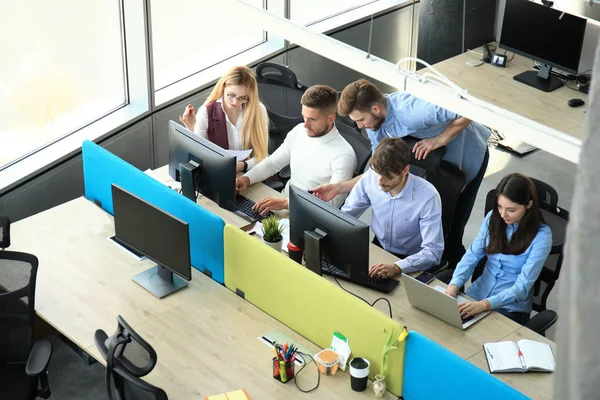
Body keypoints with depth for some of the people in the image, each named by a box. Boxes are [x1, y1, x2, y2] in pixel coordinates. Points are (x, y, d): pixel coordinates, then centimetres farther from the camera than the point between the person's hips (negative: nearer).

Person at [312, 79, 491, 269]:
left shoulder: (411, 111, -40)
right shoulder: (375, 126, -14)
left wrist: (439, 140, -37)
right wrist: (338, 188, -17)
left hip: (468, 155, -7)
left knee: (450, 233, -5)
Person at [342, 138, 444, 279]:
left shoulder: (427, 197, -27)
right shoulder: (370, 178, -15)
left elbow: (433, 252, -28)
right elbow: (346, 214, 0)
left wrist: (396, 268, -43)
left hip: (411, 264, -5)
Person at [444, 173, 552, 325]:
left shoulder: (541, 236, -16)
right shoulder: (493, 217, -2)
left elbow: (522, 287, -19)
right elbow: (471, 256, -1)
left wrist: (485, 304, -33)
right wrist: (454, 284, -21)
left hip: (511, 308, -5)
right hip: (476, 295, 5)